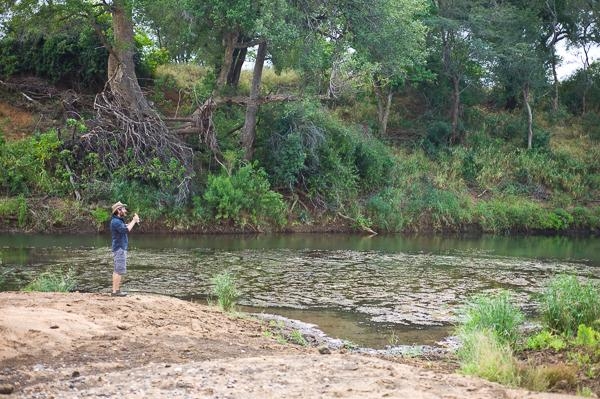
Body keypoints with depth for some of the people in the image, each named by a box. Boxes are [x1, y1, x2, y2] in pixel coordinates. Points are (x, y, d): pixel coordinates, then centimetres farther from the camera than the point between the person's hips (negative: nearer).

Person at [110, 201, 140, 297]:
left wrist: (134, 220, 5)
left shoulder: (119, 220, 16)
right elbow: (125, 230, -27)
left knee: (117, 270, 13)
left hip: (121, 248, 11)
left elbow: (126, 227, 20)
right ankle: (116, 291, -10)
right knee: (119, 270, -10)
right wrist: (134, 221, -19)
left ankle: (115, 290, 17)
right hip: (119, 248, -11)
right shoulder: (115, 221, -17)